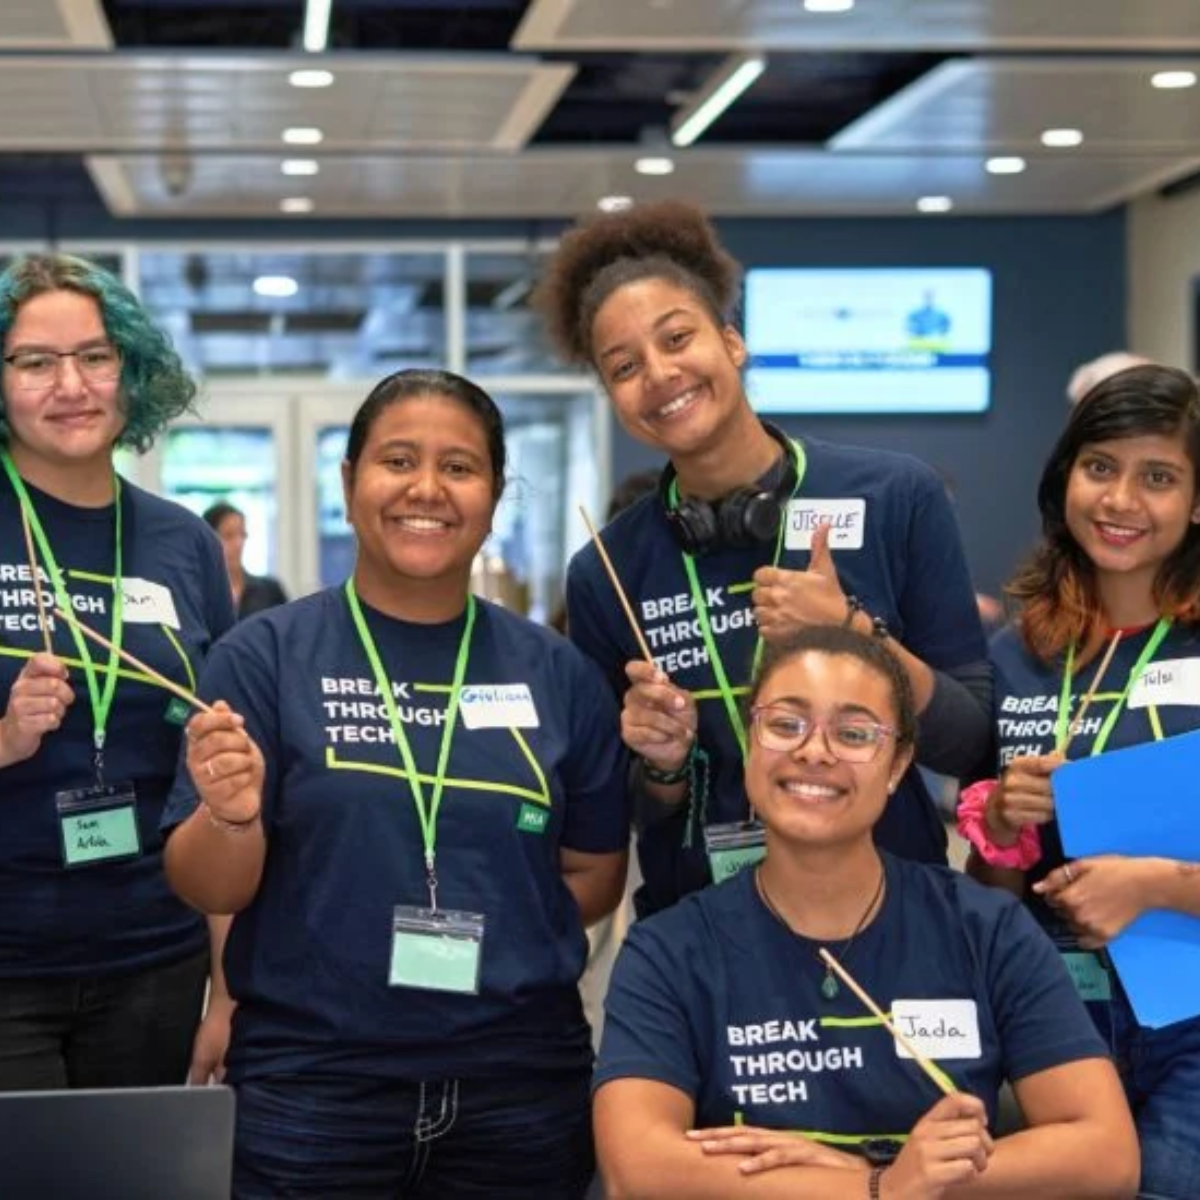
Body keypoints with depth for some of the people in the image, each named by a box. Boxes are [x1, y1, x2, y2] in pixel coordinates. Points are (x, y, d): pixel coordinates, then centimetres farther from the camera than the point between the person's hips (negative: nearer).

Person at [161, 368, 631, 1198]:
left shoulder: (557, 672, 4)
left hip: (521, 1085, 2)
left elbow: (595, 872, 11)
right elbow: (208, 890, -5)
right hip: (310, 1084, -2)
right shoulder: (267, 655, -3)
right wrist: (231, 817, -24)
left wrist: (496, 942, -4)